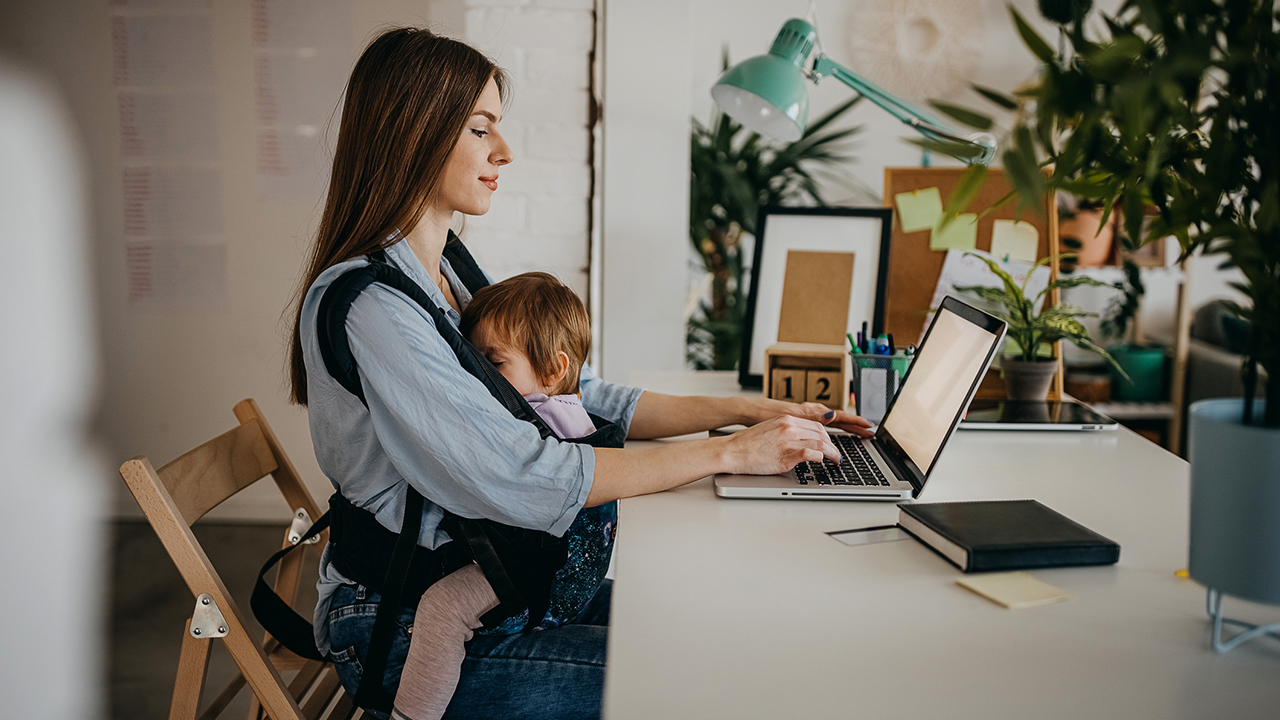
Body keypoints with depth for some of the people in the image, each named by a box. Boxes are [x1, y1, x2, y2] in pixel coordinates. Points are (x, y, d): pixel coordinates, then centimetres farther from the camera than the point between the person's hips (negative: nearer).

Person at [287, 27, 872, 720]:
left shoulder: (450, 273, 7)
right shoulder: (362, 304, -23)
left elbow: (586, 396, 8)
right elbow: (519, 476, -28)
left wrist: (748, 411, -1)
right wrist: (729, 453, -23)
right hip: (402, 632, -8)